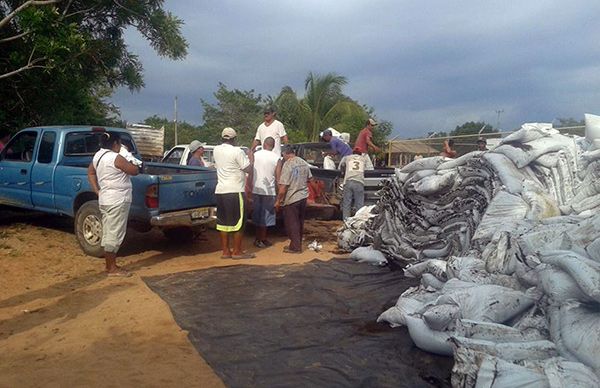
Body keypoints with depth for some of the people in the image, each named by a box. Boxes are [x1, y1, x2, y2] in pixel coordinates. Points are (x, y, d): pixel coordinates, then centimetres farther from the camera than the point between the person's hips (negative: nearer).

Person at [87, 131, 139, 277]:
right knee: (114, 235, -3)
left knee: (108, 233, 15)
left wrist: (97, 190, 15)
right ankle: (112, 268, 3)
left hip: (104, 200, 10)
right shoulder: (116, 158, -17)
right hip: (118, 201, -9)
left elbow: (90, 172, 21)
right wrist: (129, 162, 8)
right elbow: (135, 171, -11)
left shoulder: (97, 156, 11)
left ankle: (109, 265, 25)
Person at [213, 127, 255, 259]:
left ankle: (225, 251, 15)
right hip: (235, 191, -7)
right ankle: (237, 251, 6)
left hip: (220, 190, 7)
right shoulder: (237, 151, -12)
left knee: (223, 221, 10)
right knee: (238, 222, 2)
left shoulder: (216, 150, 8)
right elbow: (248, 169, -10)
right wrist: (251, 158, 7)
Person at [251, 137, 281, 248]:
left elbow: (250, 173, 2)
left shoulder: (255, 155, 0)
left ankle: (258, 239, 21)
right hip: (269, 190, -3)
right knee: (266, 216, 7)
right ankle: (263, 239, 13)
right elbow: (277, 177, -6)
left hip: (256, 189, 3)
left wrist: (249, 188, 12)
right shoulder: (276, 158, -6)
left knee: (257, 214, 14)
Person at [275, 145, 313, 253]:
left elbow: (283, 186, -20)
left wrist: (278, 200, -11)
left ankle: (295, 247, 9)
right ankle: (298, 244, 28)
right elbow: (310, 179, 15)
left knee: (292, 224, 4)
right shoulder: (304, 162, 4)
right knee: (299, 222, 17)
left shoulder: (287, 164, -17)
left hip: (291, 199, -7)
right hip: (303, 196, 7)